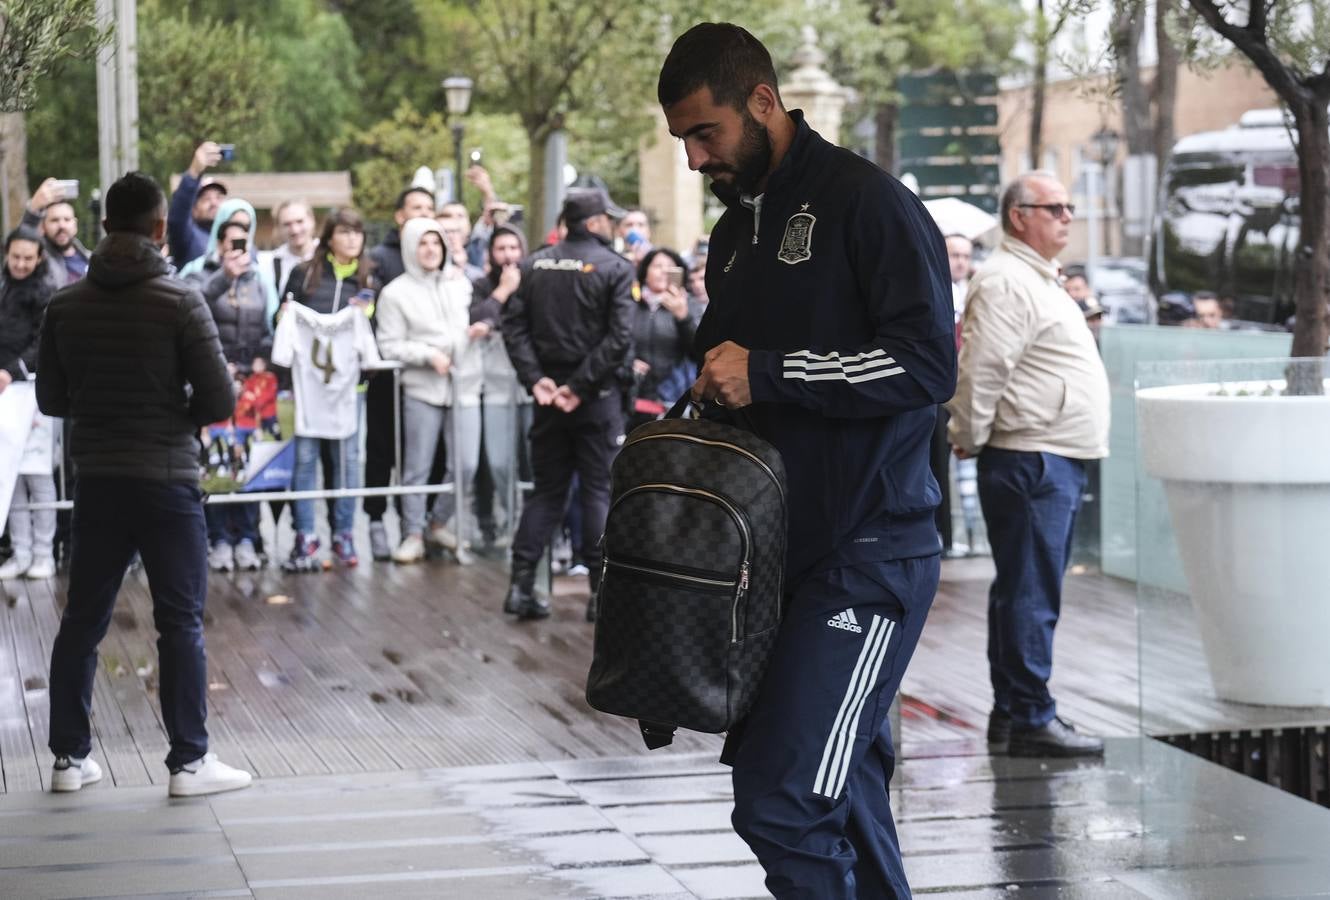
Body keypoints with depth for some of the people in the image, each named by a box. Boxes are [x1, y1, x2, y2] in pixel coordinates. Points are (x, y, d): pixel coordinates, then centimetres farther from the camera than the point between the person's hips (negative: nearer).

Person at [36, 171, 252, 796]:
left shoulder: (66, 305, 2)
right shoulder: (180, 302, -10)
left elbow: (50, 398, 8)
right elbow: (220, 399, -12)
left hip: (96, 482, 4)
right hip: (167, 482, -4)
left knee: (82, 621, 12)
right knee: (180, 623, 2)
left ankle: (70, 757, 17)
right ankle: (189, 761, 4)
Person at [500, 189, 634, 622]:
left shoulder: (535, 265, 6)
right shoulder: (616, 268, -8)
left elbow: (514, 326, -2)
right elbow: (619, 337, -17)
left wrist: (535, 378, -5)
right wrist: (581, 385, -15)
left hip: (548, 394, 4)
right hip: (597, 397, -4)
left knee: (546, 491, 12)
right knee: (599, 491, 3)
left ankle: (521, 585, 5)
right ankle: (601, 590, 2)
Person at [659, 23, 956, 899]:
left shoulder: (867, 202, -9)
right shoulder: (736, 228, 18)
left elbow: (927, 364, -17)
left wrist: (767, 373, -17)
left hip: (869, 554, -9)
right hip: (780, 551, 9)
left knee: (781, 799, -17)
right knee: (844, 796, 12)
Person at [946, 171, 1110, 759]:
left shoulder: (1038, 280, 21)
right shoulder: (1005, 282, -14)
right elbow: (980, 371, -20)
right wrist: (970, 441, -11)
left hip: (1057, 462, 10)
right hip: (1029, 461, -10)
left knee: (1023, 592, 14)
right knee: (1031, 594, -8)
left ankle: (1010, 713, 21)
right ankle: (1031, 721, -6)